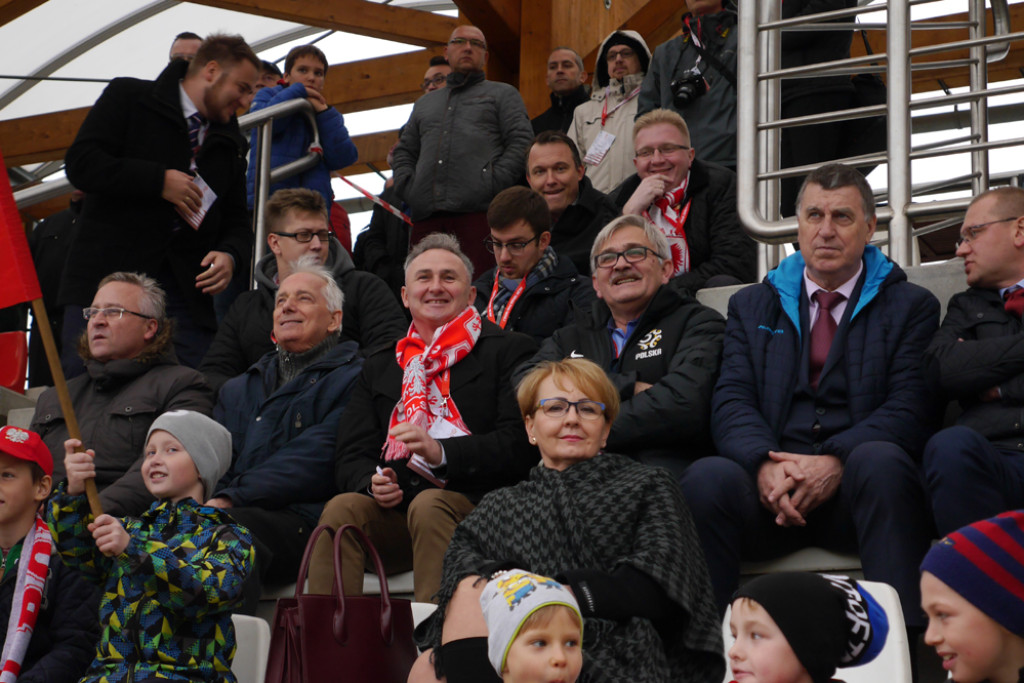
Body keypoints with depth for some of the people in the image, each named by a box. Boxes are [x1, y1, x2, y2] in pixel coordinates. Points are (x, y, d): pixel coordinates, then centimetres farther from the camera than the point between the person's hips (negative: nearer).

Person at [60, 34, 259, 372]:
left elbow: (237, 220, 23)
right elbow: (80, 163, -6)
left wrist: (230, 254, 0)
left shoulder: (230, 142, 21)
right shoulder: (128, 97, 6)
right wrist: (160, 181, -9)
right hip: (107, 277, -4)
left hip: (186, 289, 4)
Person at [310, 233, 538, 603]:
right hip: (394, 509, 4)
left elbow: (521, 444, -3)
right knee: (342, 508, -26)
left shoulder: (509, 350, 11)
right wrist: (372, 482, -7)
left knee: (429, 505, -34)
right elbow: (351, 457, 18)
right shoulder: (380, 367, 26)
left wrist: (440, 451, -17)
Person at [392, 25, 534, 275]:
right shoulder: (425, 102, 32)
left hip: (479, 212, -4)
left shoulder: (503, 94, 18)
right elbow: (404, 151, 30)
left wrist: (493, 184, -10)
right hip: (426, 217, 4)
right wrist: (406, 186, 9)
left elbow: (521, 142, 4)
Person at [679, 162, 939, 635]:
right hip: (771, 489, 2)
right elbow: (731, 402, 8)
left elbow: (910, 408, 1)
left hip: (857, 488, -1)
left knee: (880, 461, -36)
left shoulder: (910, 306, 14)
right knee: (706, 478, -30)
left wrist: (836, 462, -17)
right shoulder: (751, 306, 22)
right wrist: (765, 463, -15)